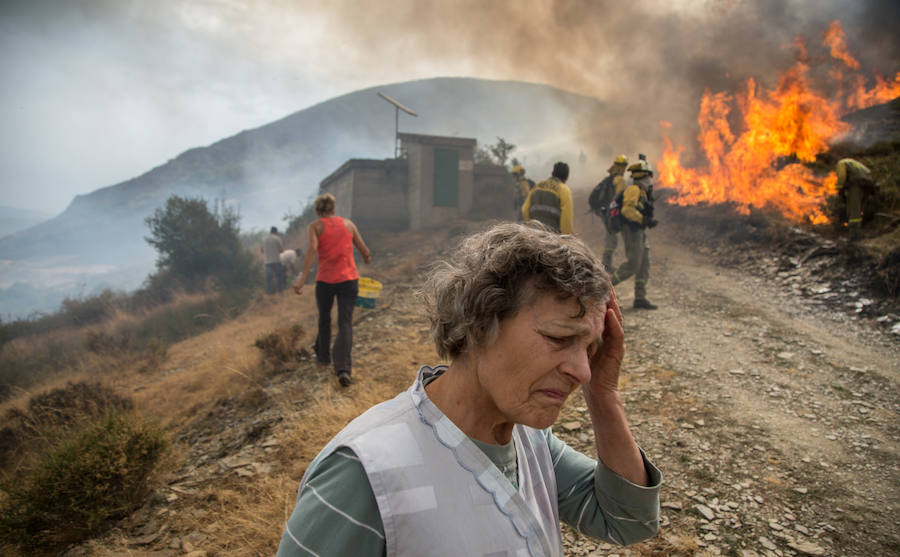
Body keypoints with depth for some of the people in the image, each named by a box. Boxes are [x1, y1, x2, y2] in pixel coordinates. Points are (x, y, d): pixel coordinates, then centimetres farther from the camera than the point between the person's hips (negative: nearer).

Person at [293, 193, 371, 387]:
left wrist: (303, 278, -22)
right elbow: (365, 251, 9)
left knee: (324, 319, 23)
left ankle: (323, 355, 41)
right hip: (349, 279, 1)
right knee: (345, 323, -3)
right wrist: (367, 259, 33)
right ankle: (343, 368, -19)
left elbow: (312, 250, -16)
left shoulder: (315, 226, 2)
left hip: (325, 280, 0)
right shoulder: (348, 223, 8)